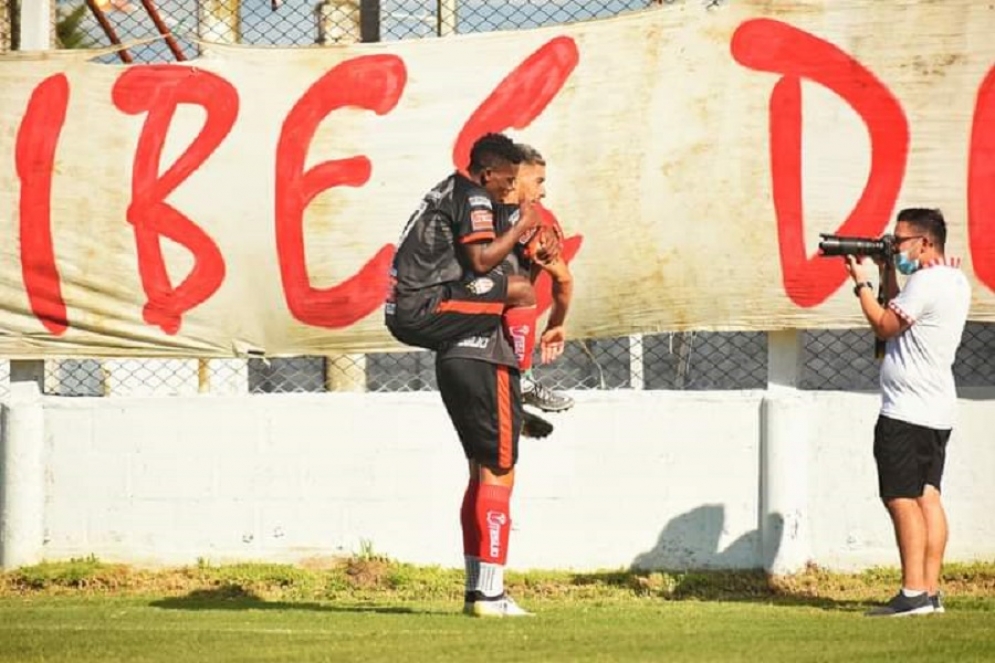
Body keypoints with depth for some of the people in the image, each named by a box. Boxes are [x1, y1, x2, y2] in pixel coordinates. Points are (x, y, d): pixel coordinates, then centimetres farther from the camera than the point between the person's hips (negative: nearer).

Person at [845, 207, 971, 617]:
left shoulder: (926, 283, -16)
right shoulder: (955, 281, 15)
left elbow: (884, 326, -11)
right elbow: (898, 316, 22)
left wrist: (862, 283, -1)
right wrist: (888, 274, 15)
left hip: (907, 411, -10)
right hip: (936, 411, 10)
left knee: (901, 499, -10)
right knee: (927, 497, 9)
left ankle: (913, 594, -14)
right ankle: (930, 592, 8)